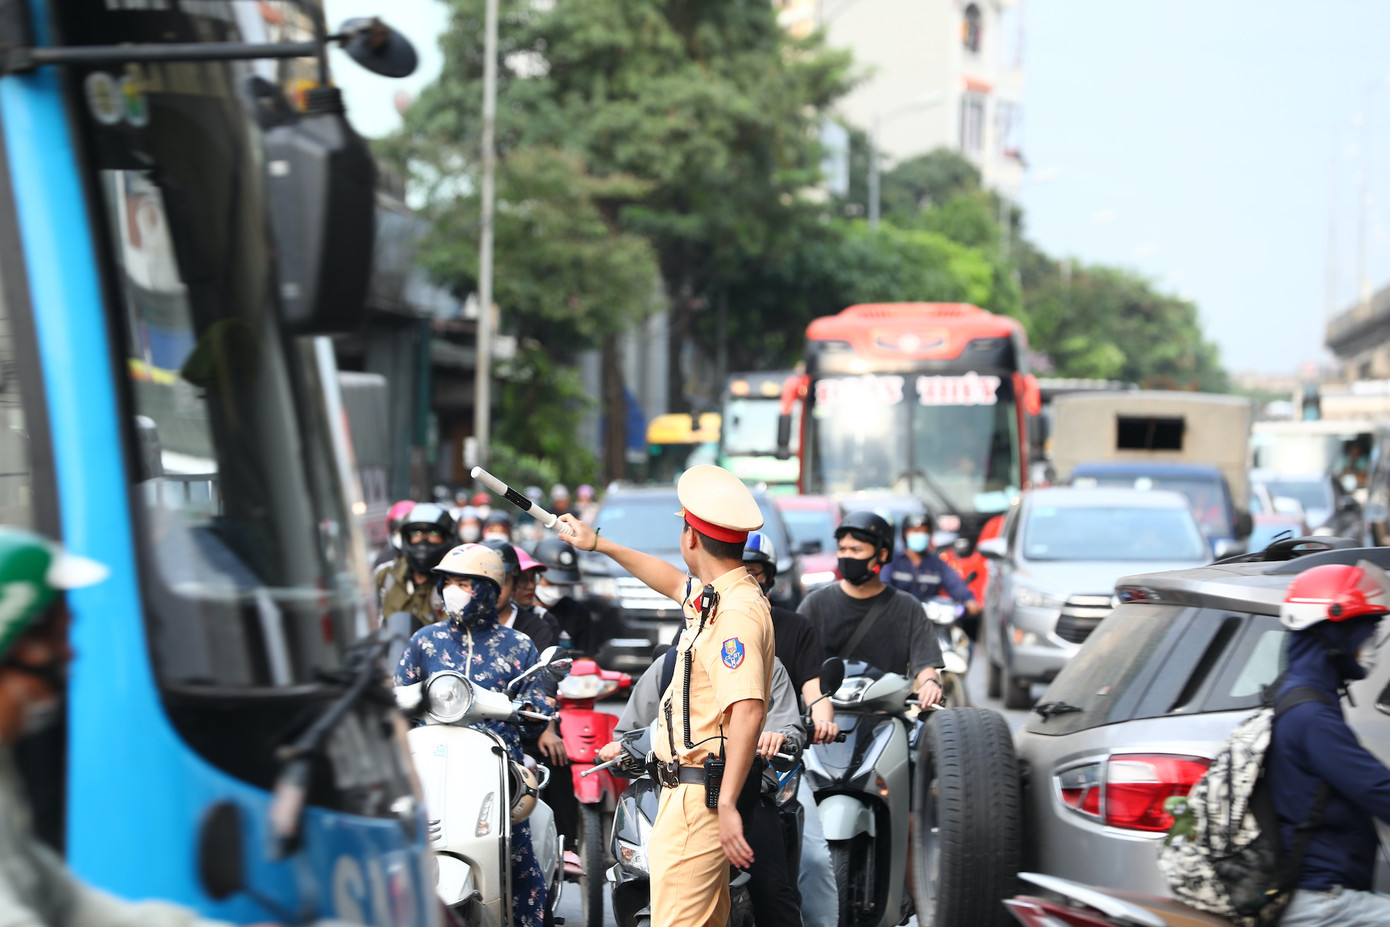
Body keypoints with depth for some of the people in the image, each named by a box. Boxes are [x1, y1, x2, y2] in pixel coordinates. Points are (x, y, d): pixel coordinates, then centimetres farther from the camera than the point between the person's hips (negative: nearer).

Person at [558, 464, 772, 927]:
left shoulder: (737, 612, -23)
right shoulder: (715, 595, 10)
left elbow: (746, 712, -32)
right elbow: (675, 583, 34)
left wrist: (727, 804, -37)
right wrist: (599, 544, 43)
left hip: (703, 796, -11)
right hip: (697, 791, 11)